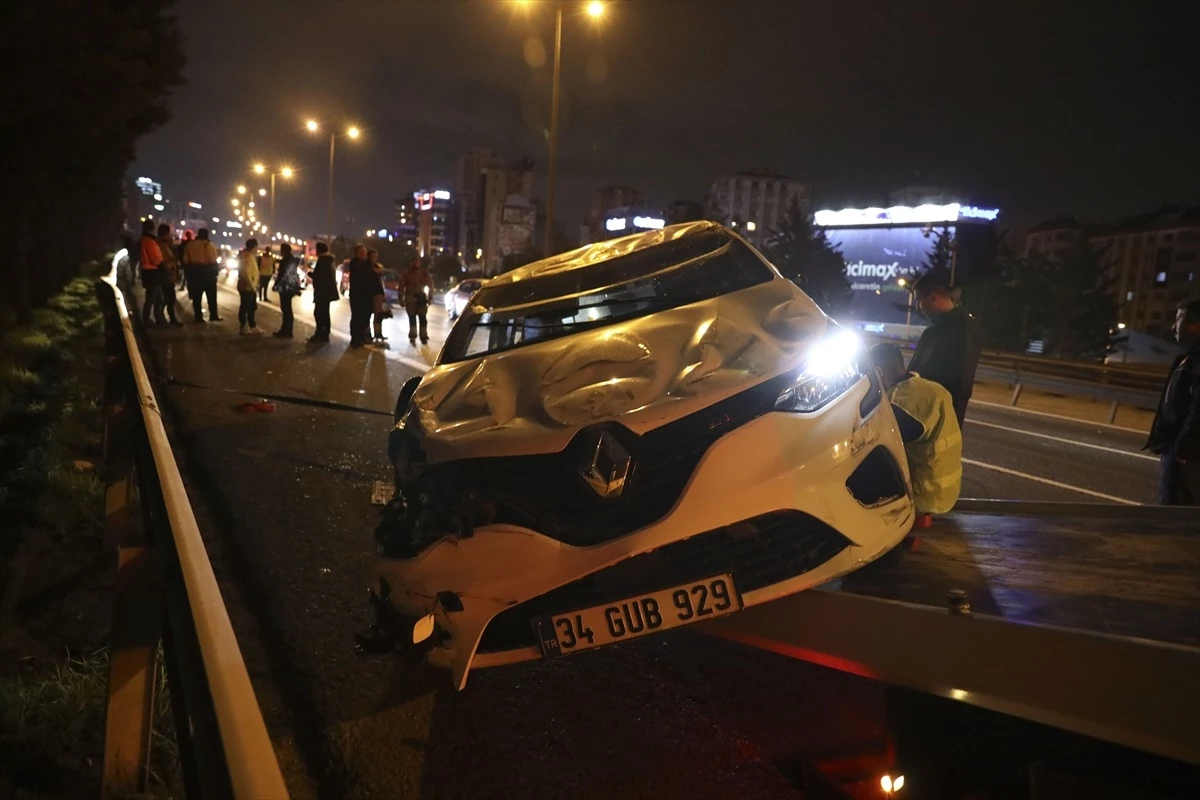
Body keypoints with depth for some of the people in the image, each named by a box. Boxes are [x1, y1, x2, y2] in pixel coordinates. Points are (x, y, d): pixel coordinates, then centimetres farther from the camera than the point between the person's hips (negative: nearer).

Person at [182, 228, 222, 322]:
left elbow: (186, 261, 6)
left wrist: (187, 273, 12)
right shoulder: (209, 245, -9)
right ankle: (213, 315, 5)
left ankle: (198, 316, 5)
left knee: (196, 296, 6)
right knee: (211, 296, 5)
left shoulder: (189, 245, 5)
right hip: (207, 272, -4)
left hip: (194, 272, 4)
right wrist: (215, 271, -1)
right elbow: (213, 261, -12)